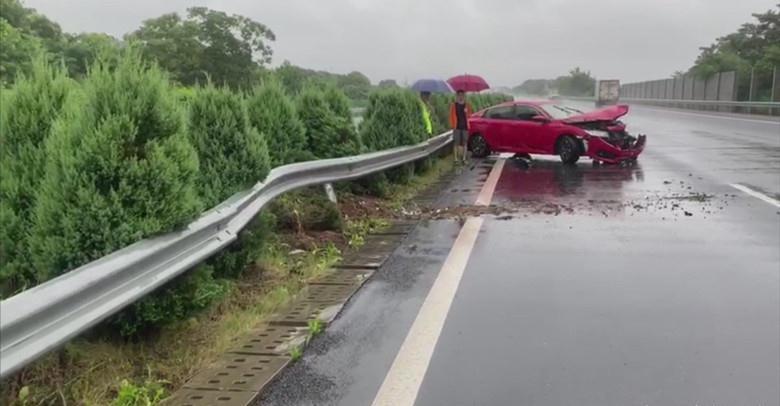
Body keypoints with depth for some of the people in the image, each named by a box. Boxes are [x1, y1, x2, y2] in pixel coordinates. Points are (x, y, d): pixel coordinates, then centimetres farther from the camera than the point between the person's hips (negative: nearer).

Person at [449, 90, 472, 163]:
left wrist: (467, 112, -8)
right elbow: (451, 116, 0)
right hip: (457, 127, -2)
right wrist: (452, 125, -8)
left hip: (465, 127, 2)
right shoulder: (453, 105, 2)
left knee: (464, 143, 5)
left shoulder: (467, 106, 8)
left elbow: (470, 115, 13)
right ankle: (456, 159, 3)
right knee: (457, 143, -1)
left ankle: (464, 158, 11)